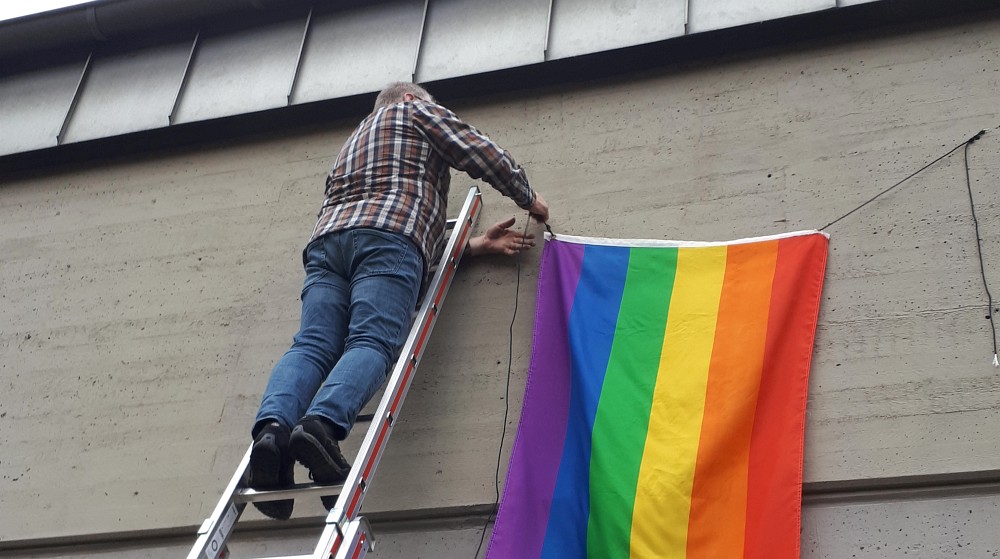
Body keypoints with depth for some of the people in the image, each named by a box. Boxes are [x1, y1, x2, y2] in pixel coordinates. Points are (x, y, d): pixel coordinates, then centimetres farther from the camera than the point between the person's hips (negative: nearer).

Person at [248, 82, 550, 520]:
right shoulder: (416, 110, 27)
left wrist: (474, 246, 34)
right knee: (372, 342, -20)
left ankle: (272, 424, -41)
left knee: (312, 345, -13)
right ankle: (322, 423, -47)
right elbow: (483, 155, 16)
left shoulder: (354, 142, 44)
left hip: (328, 239, 6)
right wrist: (528, 198, 31)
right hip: (388, 236, -5)